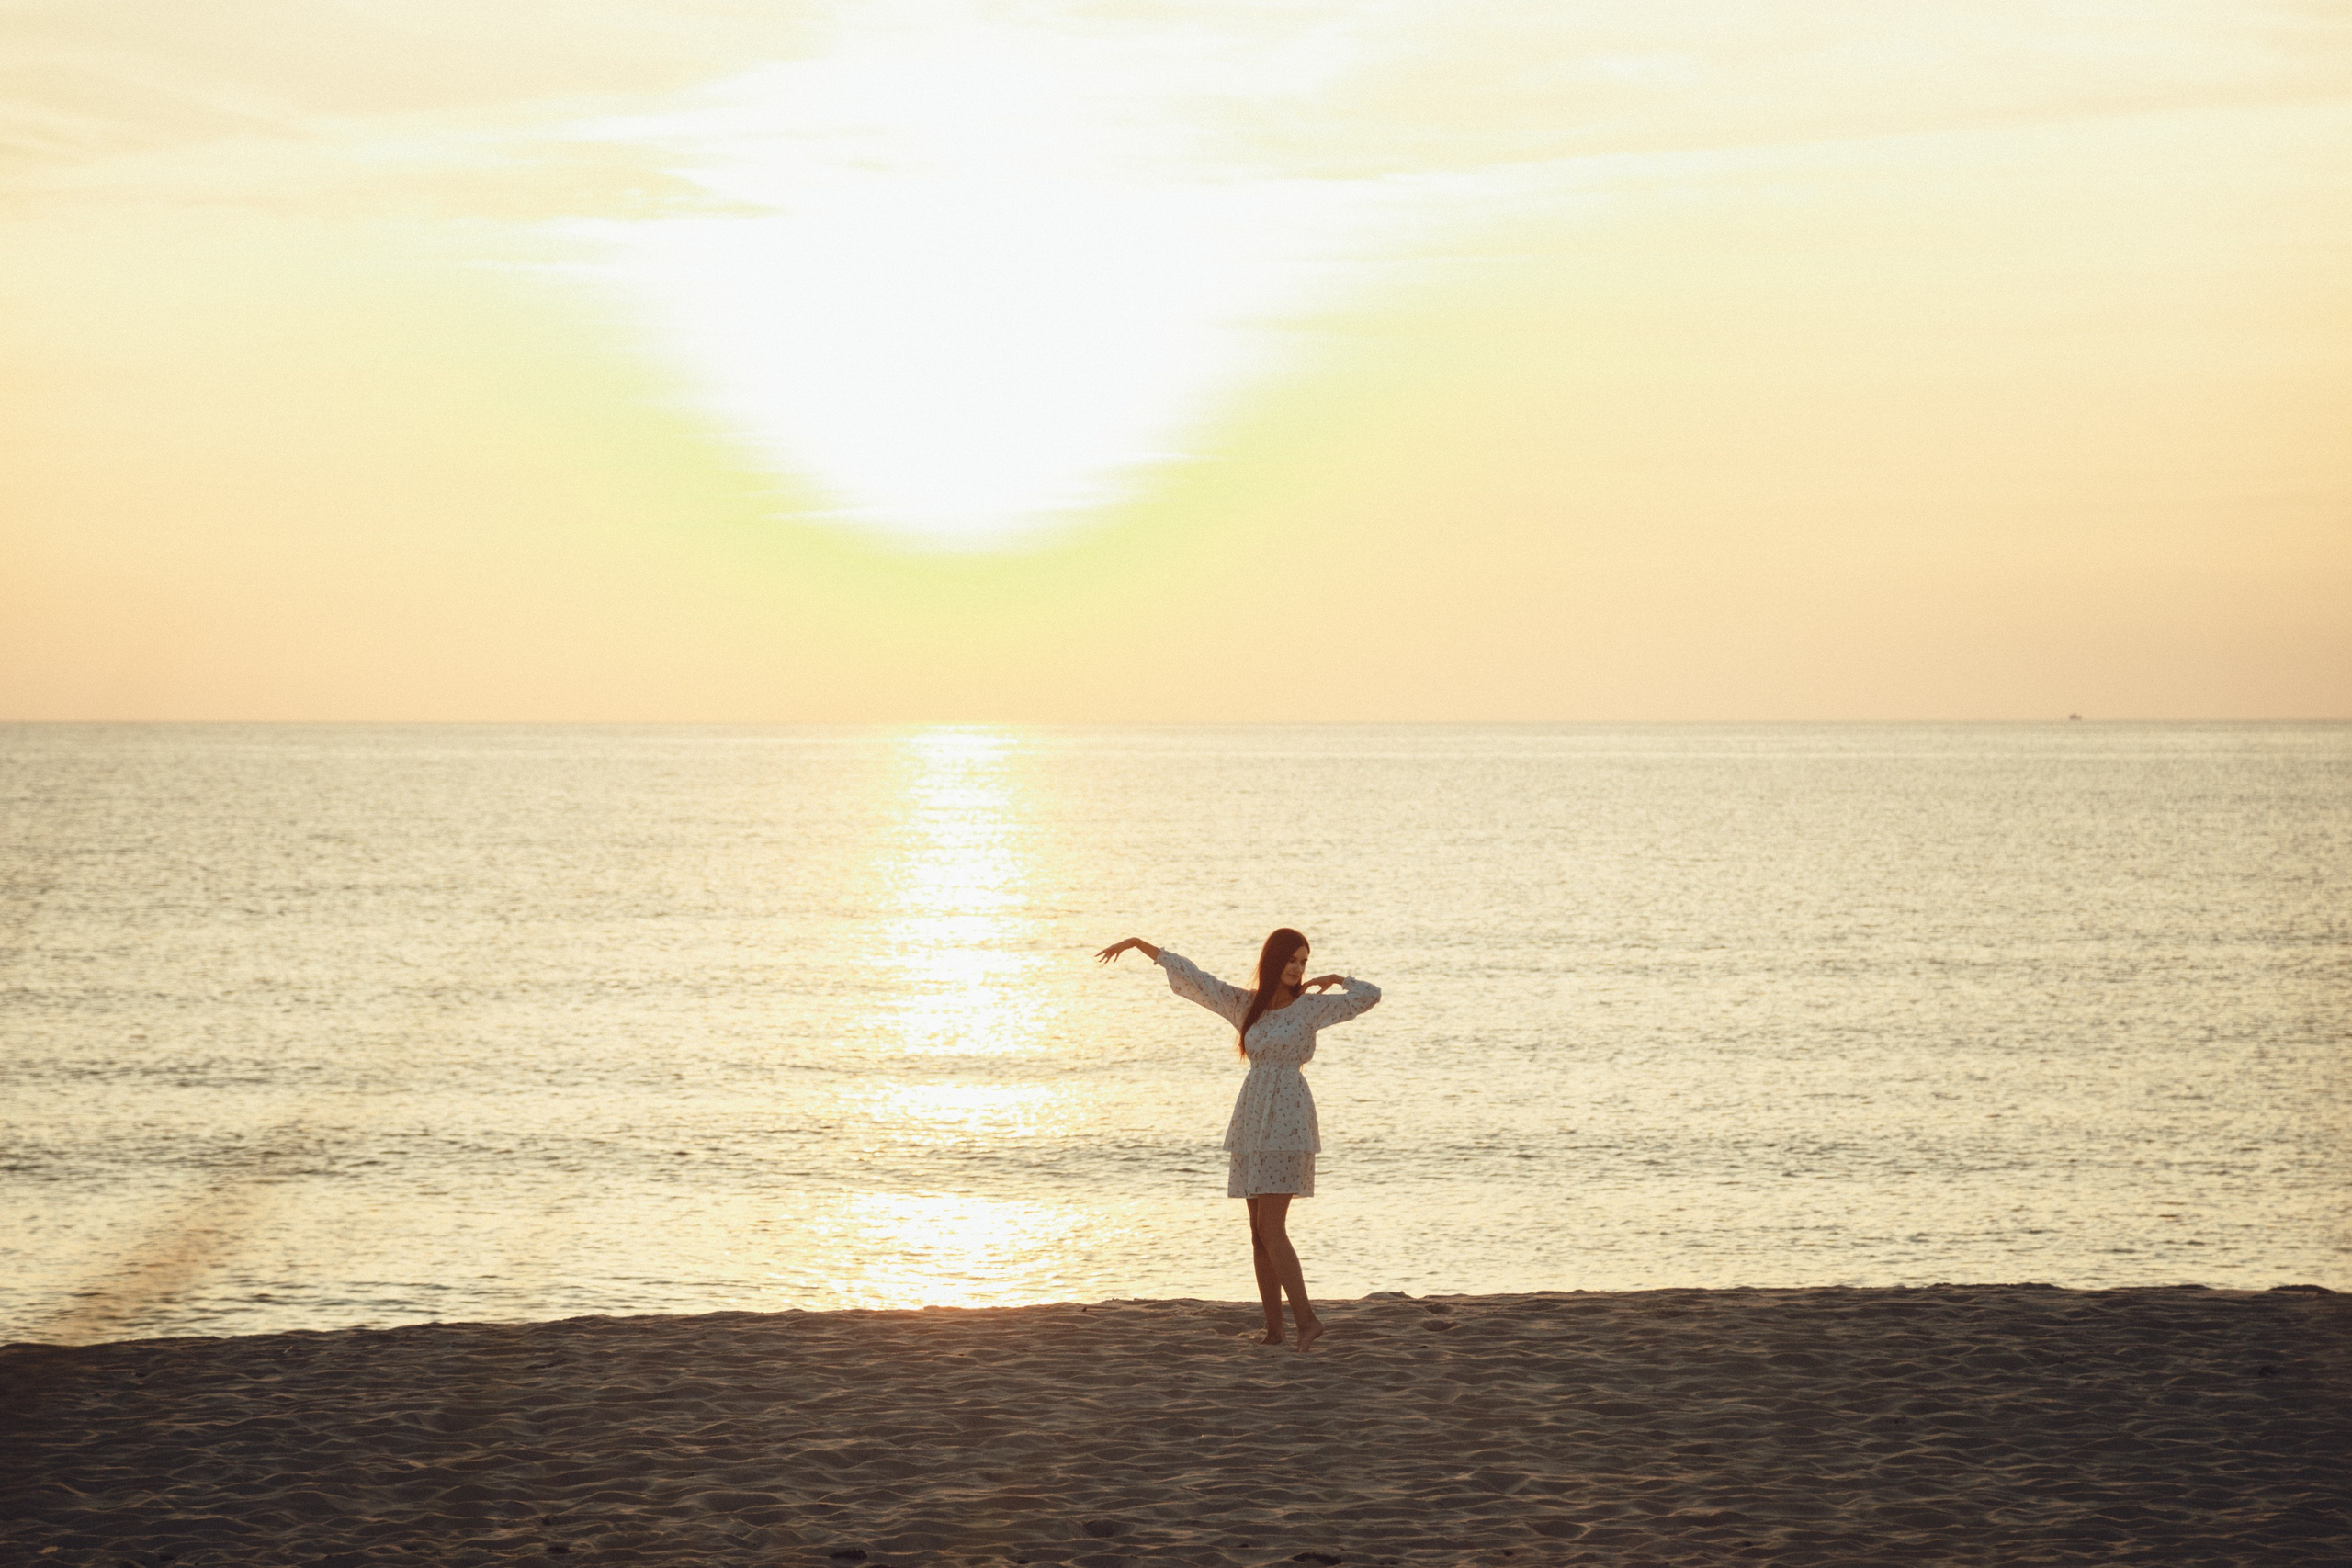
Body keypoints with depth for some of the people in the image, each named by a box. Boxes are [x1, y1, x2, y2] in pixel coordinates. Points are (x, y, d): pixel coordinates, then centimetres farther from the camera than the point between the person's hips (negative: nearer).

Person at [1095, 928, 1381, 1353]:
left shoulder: (1310, 1006, -2)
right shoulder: (1245, 1005, 11)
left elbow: (1369, 994, -10)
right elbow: (1192, 976, 15)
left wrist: (1334, 979, 4)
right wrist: (1138, 944, 17)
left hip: (1287, 1123, -6)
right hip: (1252, 1122, 6)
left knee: (1270, 1228, -15)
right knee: (1260, 1231, 5)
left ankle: (1306, 1318, -13)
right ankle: (1273, 1328, 9)